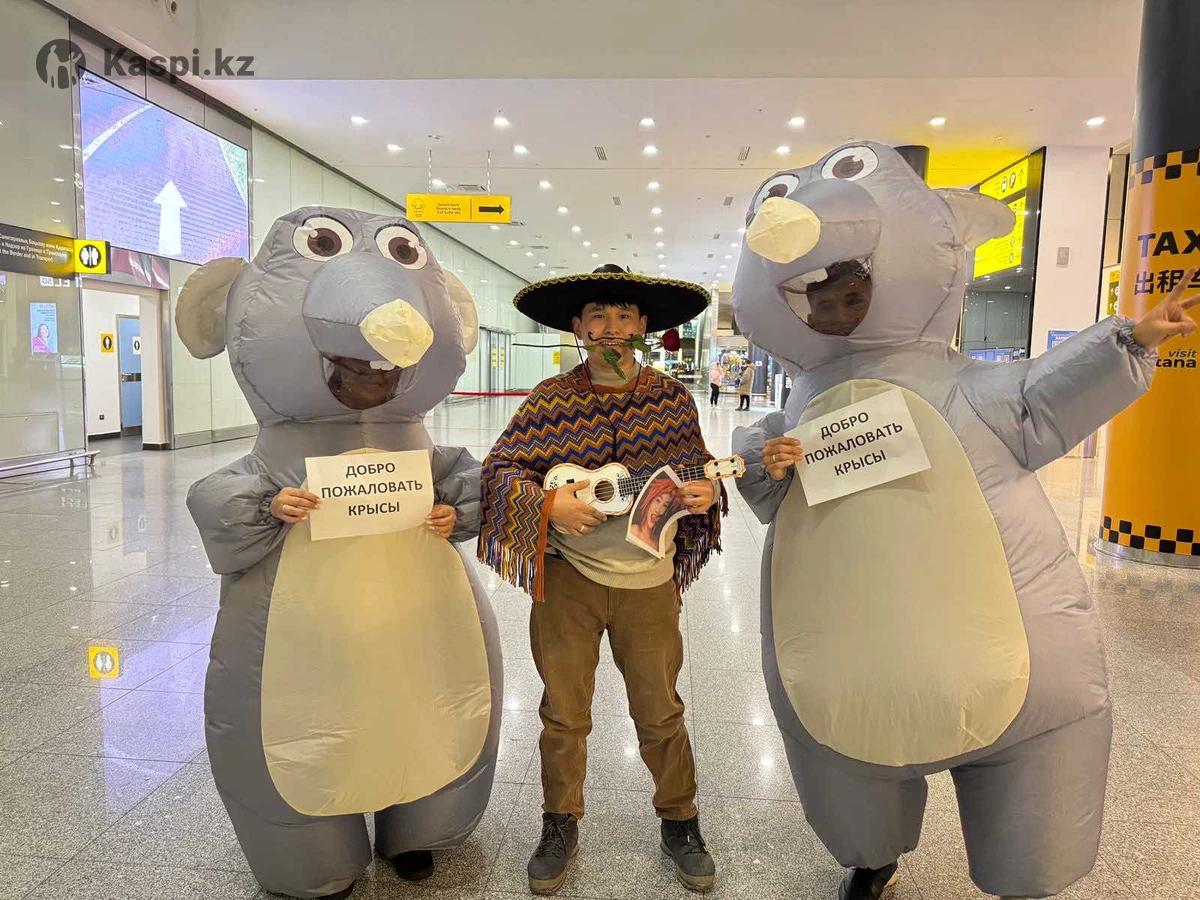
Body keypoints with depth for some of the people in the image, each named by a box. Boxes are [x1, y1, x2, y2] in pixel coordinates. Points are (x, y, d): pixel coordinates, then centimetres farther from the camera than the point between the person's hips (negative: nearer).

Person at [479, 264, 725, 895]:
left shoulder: (672, 398, 1)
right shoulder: (552, 399, -4)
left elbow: (698, 465, 10)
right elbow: (500, 467, -5)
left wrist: (706, 492, -12)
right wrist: (547, 503, -22)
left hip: (649, 582, 1)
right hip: (568, 577, 0)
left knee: (660, 713, 14)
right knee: (564, 714, 13)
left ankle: (679, 824, 37)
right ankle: (560, 825, 36)